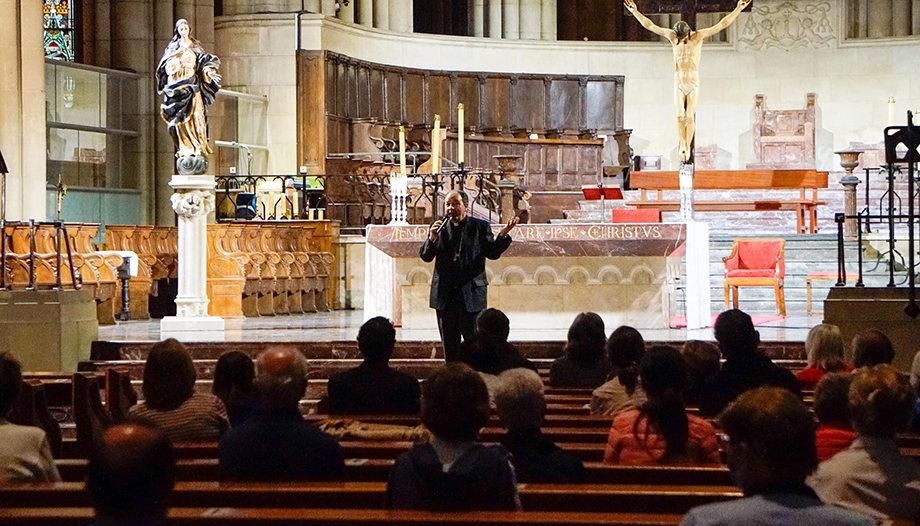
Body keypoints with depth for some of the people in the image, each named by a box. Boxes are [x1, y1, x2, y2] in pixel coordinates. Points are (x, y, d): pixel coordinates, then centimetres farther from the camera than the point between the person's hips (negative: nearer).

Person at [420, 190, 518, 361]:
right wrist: (432, 239, -14)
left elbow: (493, 253, 1)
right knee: (449, 344, 9)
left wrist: (503, 235, -15)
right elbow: (425, 256, 5)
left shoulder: (480, 227, 4)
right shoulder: (439, 227, 10)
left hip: (471, 294, -3)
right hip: (445, 294, 3)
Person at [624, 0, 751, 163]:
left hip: (694, 84, -1)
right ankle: (683, 146, -12)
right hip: (678, 84, 2)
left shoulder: (699, 36, -3)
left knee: (690, 117, -8)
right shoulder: (672, 36, 1)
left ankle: (688, 148, -2)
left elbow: (722, 24, -6)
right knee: (680, 116, -12)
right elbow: (650, 25, 5)